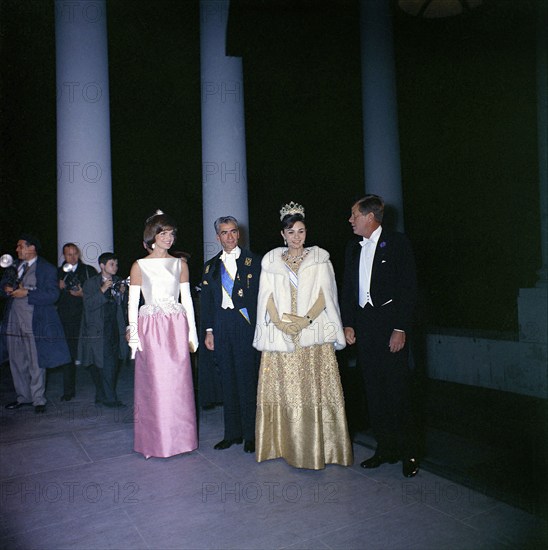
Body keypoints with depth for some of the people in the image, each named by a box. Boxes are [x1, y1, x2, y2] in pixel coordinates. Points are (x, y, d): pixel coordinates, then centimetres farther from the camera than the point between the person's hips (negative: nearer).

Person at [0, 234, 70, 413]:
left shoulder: (47, 269, -5)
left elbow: (52, 295, -13)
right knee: (16, 362, 12)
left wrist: (26, 293, -18)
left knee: (36, 363, 1)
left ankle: (38, 400, 12)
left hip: (35, 323, -6)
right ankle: (23, 397, 26)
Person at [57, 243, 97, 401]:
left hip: (85, 317, -2)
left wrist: (83, 294, -13)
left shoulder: (89, 271, 7)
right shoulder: (58, 273, 14)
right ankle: (68, 391, 12)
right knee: (68, 354, 4)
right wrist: (59, 288, -7)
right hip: (66, 318, 2)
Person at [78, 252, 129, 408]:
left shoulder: (117, 282, 12)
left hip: (114, 329, 5)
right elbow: (89, 306, -12)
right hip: (98, 330, -5)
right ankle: (109, 398, -2)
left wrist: (122, 292, -7)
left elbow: (121, 306, 11)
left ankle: (101, 396, 20)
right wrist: (102, 290, -20)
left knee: (111, 365, 7)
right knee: (107, 365, -11)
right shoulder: (91, 283, 0)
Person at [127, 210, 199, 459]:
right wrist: (133, 334, -7)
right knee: (155, 384, 1)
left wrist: (192, 333, 5)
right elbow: (133, 303, 2)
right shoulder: (139, 266, 3)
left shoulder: (180, 264, 10)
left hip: (177, 328, 2)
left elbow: (187, 299, 10)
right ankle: (156, 441, 16)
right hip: (151, 329, -2)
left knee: (179, 383, 5)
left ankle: (180, 437, 20)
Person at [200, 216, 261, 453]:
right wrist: (208, 331, 6)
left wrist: (258, 326, -11)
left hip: (245, 323, -4)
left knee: (247, 378, 0)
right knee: (227, 380, 10)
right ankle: (232, 432, 22)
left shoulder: (252, 261, 1)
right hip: (221, 325, 4)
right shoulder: (211, 266, 13)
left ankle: (251, 434, 13)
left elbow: (260, 294, -3)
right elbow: (206, 300, 13)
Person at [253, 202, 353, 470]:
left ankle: (318, 446, 10)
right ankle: (284, 444, 15)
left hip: (314, 333, -1)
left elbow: (325, 294, 0)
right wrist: (278, 321, -11)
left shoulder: (319, 258, 7)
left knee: (314, 389, 0)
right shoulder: (271, 260, 11)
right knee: (283, 390, 3)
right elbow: (267, 296, 5)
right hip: (280, 334, 1)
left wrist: (306, 319, -14)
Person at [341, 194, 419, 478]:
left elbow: (409, 288, -8)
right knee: (374, 390, 9)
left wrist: (400, 328, -14)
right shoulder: (353, 248, 13)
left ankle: (408, 453, 13)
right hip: (364, 324, 6)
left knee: (397, 389, -2)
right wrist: (348, 324, 7)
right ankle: (385, 449, 21)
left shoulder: (396, 242, -4)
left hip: (391, 325, -5)